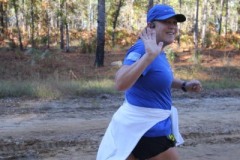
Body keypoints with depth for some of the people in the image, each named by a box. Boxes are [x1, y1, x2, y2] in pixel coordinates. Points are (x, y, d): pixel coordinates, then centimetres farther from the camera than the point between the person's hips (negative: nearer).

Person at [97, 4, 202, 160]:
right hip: (146, 126, -10)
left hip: (145, 122, 10)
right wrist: (149, 56, -43)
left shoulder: (159, 51, 9)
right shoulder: (142, 49, -21)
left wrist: (184, 85, 14)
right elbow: (120, 83, -36)